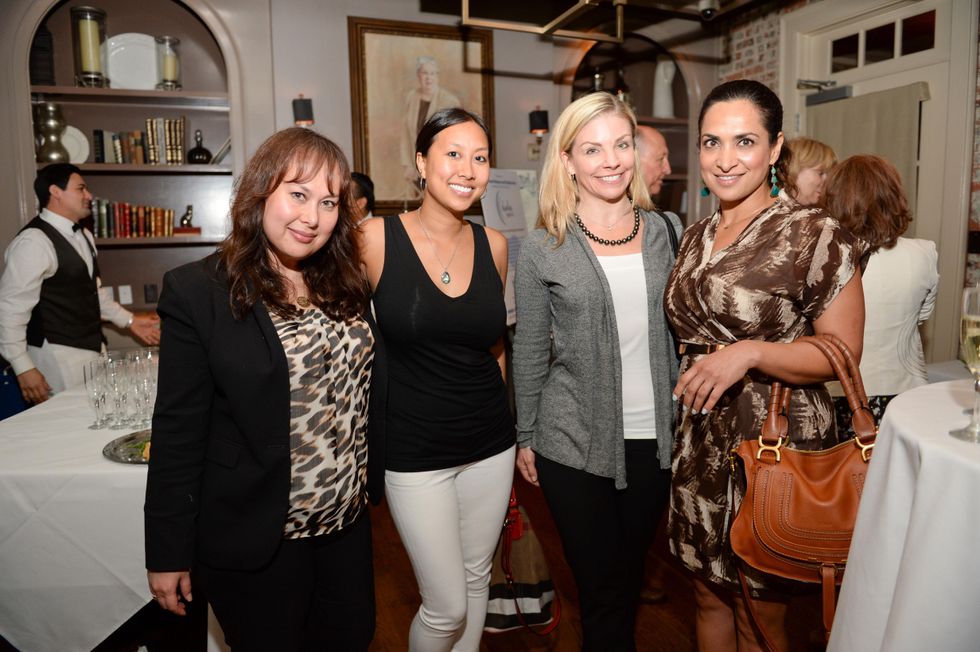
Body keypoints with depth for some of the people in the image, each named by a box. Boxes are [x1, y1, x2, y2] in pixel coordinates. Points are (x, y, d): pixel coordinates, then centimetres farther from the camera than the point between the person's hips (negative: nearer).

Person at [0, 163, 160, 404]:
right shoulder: (34, 241, -16)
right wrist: (23, 369, -18)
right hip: (58, 355, -8)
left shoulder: (83, 236, 11)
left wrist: (130, 321, 17)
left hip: (92, 348, 8)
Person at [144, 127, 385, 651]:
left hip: (349, 523, 5)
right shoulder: (197, 292, -14)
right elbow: (178, 431, -12)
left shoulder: (346, 284, 1)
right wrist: (167, 553, -8)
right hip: (256, 539, -5)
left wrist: (374, 481, 8)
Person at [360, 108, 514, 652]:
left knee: (476, 578, 20)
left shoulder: (493, 245, 0)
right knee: (446, 606, 4)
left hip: (489, 444, 4)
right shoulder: (376, 239, -12)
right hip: (414, 449, -4)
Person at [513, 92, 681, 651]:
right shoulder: (544, 249, -6)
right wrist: (526, 437, 3)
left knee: (632, 572, 21)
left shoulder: (665, 231, 3)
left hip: (654, 438, 4)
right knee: (603, 587, 8)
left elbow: (679, 329, 10)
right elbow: (530, 352, 0)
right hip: (574, 443, -3)